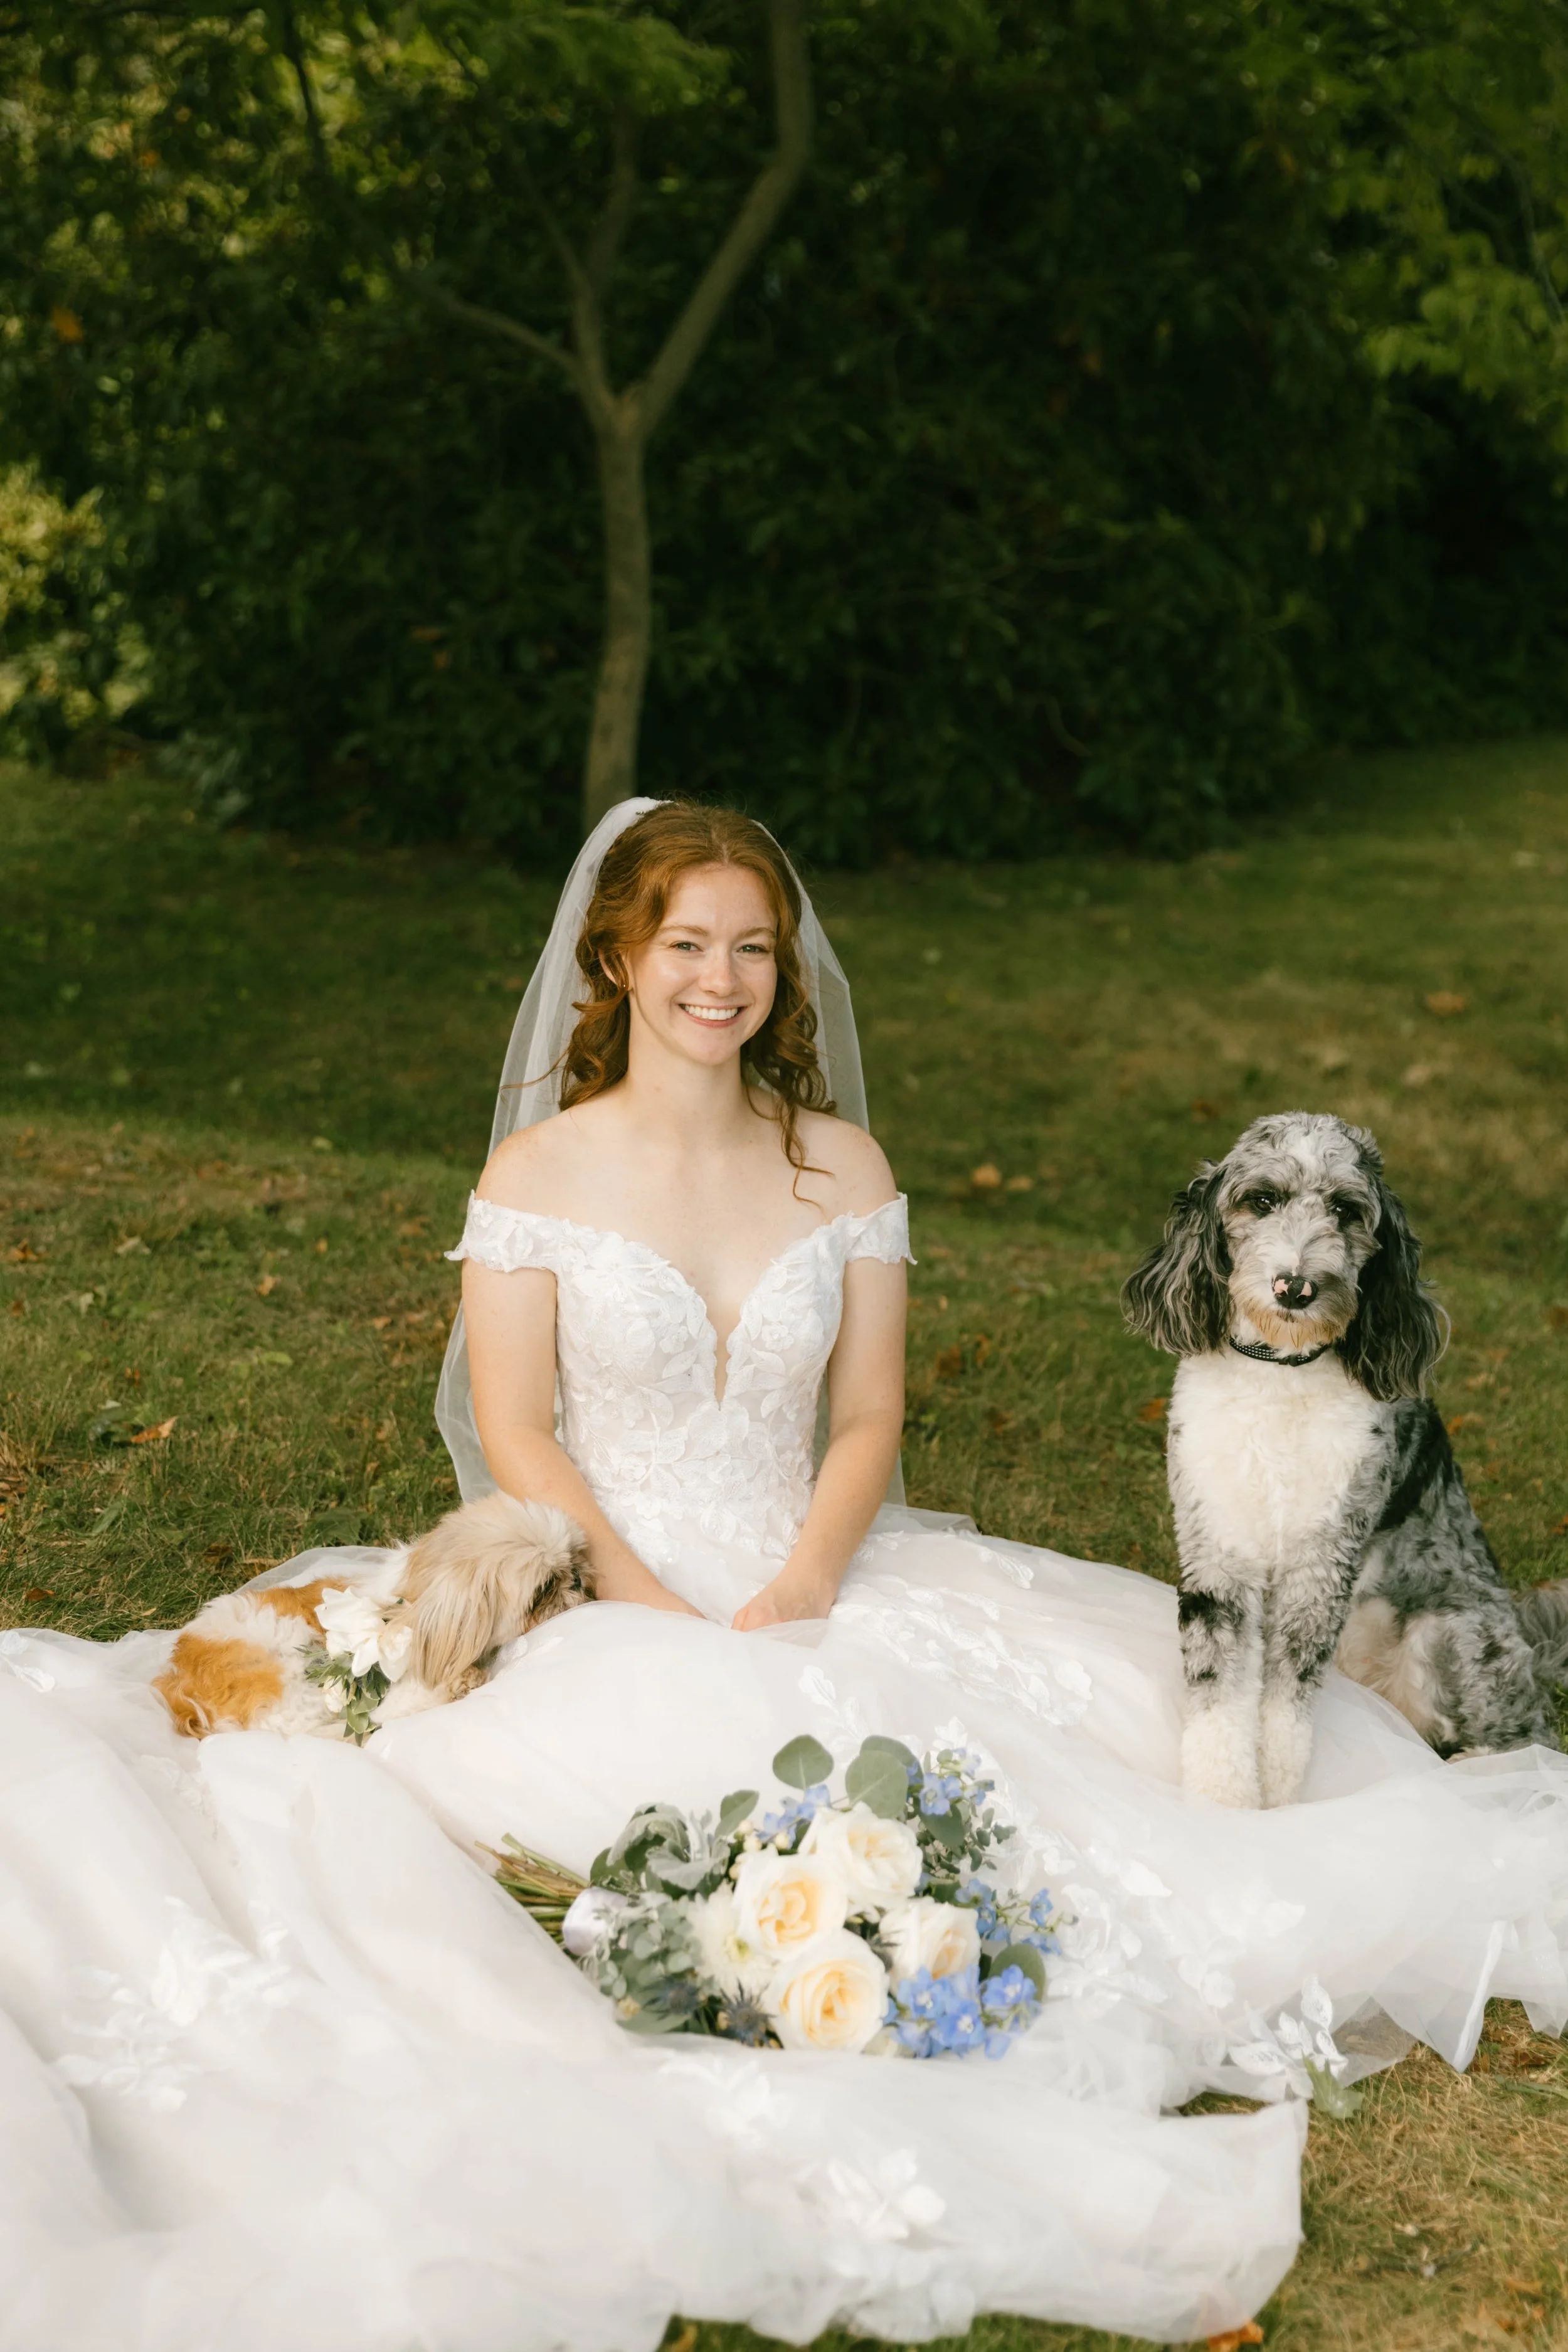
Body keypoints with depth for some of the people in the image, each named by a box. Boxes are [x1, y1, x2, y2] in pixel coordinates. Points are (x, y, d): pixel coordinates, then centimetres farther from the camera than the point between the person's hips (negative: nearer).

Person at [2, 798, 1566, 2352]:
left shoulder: (842, 1167, 7)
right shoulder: (539, 1172, -1)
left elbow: (868, 1417, 5)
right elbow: (512, 1432, -5)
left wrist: (805, 1581, -13)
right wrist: (653, 1609, -17)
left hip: (817, 1580, 3)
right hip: (608, 1601, -2)